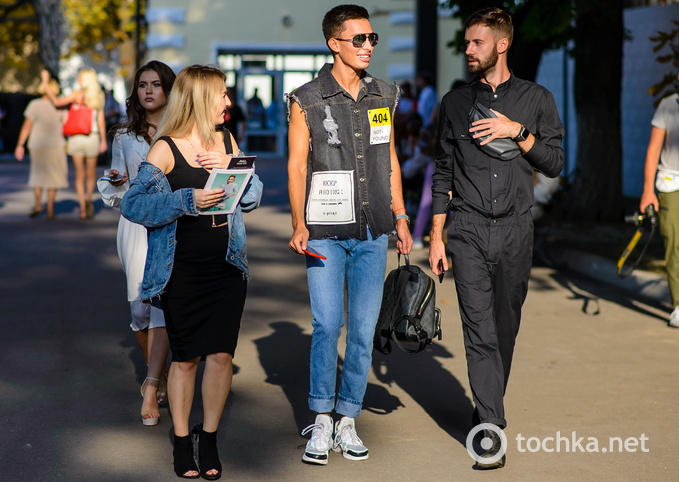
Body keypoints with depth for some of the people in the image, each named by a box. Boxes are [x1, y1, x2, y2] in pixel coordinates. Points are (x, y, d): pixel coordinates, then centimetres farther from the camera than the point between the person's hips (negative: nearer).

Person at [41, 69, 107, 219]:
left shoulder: (77, 94, -5)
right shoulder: (98, 97, 2)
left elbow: (57, 102, -13)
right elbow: (101, 121, 0)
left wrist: (45, 85, -9)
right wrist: (103, 141, 4)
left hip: (76, 138, -1)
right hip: (92, 138, 1)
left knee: (79, 174, 5)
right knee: (91, 173, 17)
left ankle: (82, 208, 0)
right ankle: (88, 198, -3)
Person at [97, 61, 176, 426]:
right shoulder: (125, 136, 14)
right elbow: (112, 192, 18)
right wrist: (117, 181, -4)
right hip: (136, 222, 2)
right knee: (140, 304, -1)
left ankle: (150, 390, -15)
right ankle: (158, 377, 21)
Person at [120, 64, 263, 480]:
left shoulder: (226, 141, 9)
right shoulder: (166, 149, -7)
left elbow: (254, 197, 10)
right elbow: (134, 204, -15)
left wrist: (230, 167, -7)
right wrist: (189, 199, -24)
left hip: (227, 269, 4)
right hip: (182, 271, -4)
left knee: (221, 355, 0)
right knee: (185, 359, 5)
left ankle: (209, 440, 17)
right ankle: (182, 442, 21)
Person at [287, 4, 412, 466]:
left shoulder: (383, 96, 9)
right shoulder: (307, 100, -3)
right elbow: (297, 166, -4)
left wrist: (400, 217, 12)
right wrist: (299, 226, -13)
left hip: (372, 233, 4)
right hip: (325, 232, -3)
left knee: (364, 328, 3)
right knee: (327, 326, -6)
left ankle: (348, 422, 14)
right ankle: (322, 423, 7)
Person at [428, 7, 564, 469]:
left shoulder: (536, 99, 6)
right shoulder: (456, 101, 9)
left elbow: (555, 163, 3)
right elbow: (443, 172, 12)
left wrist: (517, 132, -12)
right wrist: (436, 236, 8)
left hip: (515, 228, 0)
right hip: (468, 231, 0)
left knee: (505, 328, 8)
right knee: (479, 330, -8)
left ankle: (488, 409, 28)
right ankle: (492, 429, -8)